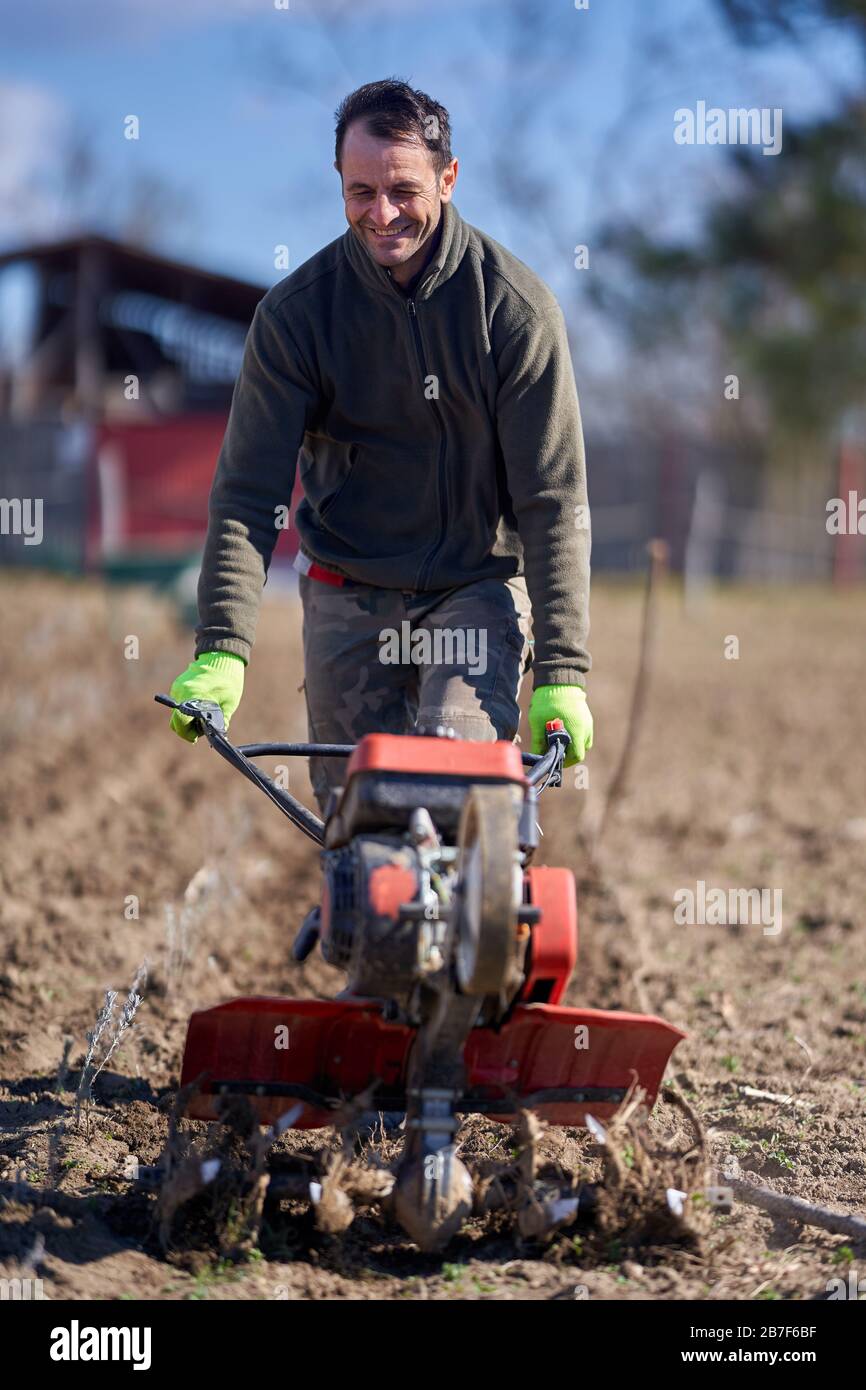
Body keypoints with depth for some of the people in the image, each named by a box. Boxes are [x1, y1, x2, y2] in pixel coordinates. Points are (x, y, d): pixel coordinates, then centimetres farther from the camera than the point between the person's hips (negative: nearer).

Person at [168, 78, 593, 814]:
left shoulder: (515, 305, -12)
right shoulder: (295, 311, -8)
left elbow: (553, 498, -12)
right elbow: (249, 494, -11)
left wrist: (562, 670, -19)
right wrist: (220, 649, -24)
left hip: (477, 588, -1)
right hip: (347, 599, 2)